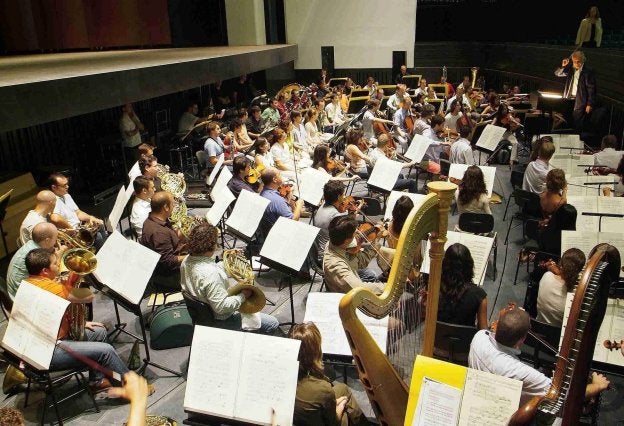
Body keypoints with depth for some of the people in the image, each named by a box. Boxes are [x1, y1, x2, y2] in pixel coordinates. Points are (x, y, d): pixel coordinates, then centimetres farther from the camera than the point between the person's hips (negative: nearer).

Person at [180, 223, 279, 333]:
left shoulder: (187, 260, -6)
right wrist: (243, 296, -20)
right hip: (218, 320, -10)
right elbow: (222, 307, -33)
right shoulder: (210, 274, -36)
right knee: (272, 324, -5)